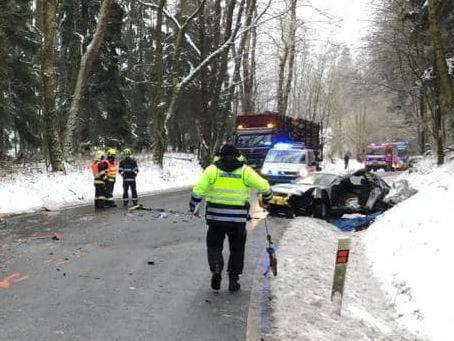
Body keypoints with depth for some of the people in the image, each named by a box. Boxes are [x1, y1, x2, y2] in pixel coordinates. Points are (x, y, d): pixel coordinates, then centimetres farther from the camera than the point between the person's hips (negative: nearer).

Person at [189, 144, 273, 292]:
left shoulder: (212, 169, 1)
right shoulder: (245, 171, 1)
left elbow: (198, 189, -3)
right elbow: (264, 186, 1)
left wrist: (193, 206, 11)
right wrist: (267, 198, 21)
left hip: (216, 217, 0)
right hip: (238, 218, 0)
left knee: (214, 246, 17)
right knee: (237, 249, 16)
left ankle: (216, 270, -4)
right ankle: (233, 279, 19)